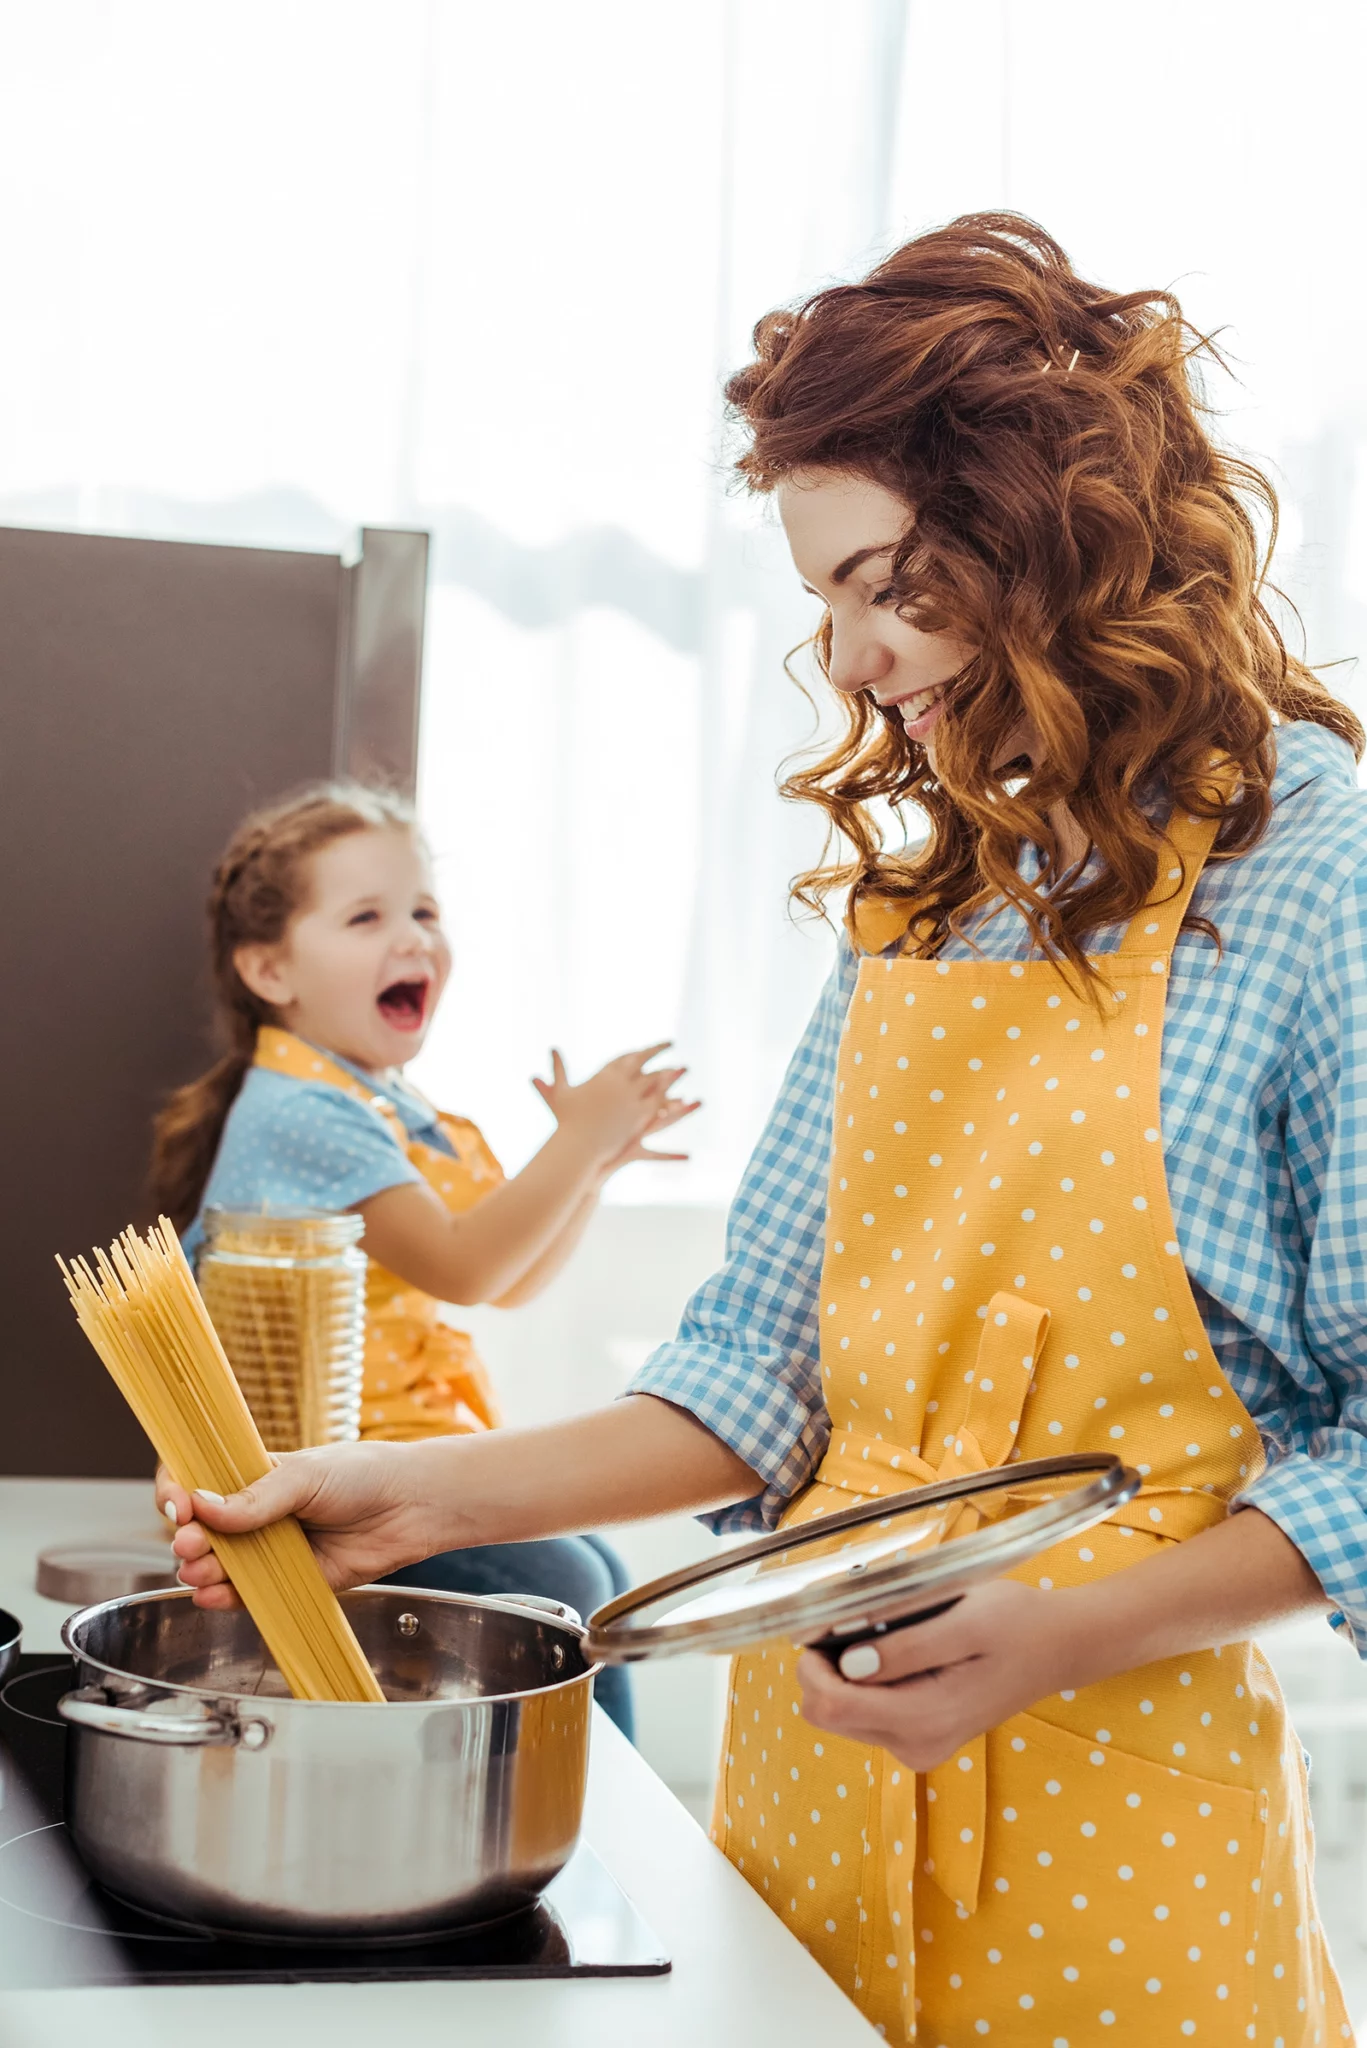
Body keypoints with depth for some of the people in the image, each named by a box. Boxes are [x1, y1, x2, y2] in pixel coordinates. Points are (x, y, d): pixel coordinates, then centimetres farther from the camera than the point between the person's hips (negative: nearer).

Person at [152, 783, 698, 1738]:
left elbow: (511, 1282, 16)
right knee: (556, 1590, -19)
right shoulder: (305, 1112, -19)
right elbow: (458, 1266, -26)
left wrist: (594, 1160, 2)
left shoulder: (401, 1112, 14)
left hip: (421, 1437, 10)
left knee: (600, 1570, 6)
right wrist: (578, 1142, -22)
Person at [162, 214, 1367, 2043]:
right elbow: (773, 1349, 7)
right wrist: (435, 1496, -3)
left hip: (1112, 1793, -6)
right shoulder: (926, 885, 9)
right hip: (816, 1750, 6)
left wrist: (1075, 1633, -22)